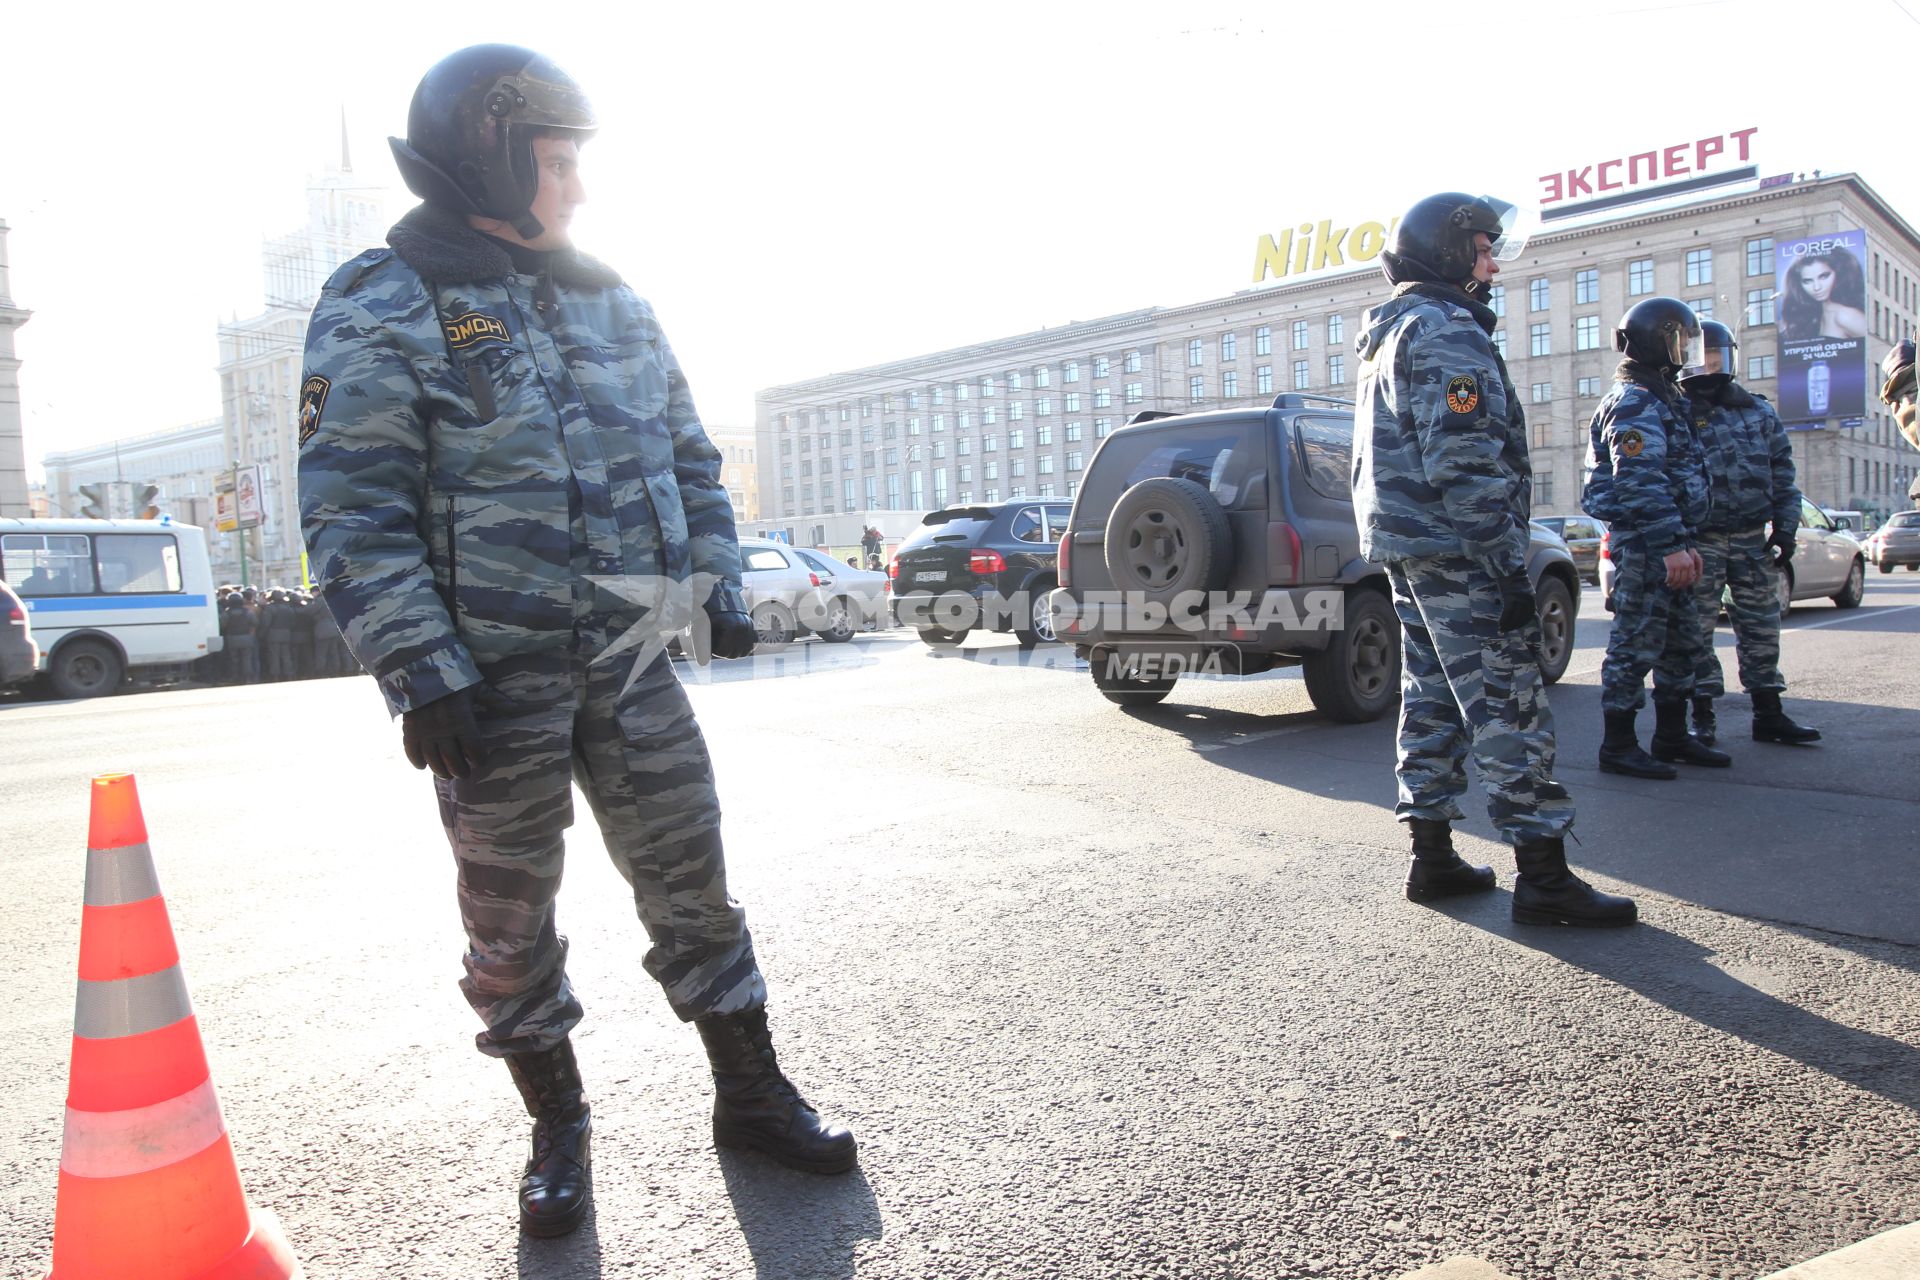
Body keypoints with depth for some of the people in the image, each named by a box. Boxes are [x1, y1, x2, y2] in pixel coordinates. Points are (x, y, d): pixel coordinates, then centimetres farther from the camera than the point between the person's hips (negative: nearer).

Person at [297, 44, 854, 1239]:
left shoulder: (610, 298, 14)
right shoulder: (384, 308, -5)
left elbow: (689, 453, 19)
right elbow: (353, 516, -12)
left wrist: (721, 583, 11)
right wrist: (422, 678, -18)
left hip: (631, 655, 5)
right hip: (494, 676, -4)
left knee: (691, 877, 8)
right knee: (511, 915, 8)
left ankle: (752, 1093, 23)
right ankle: (559, 1127, 28)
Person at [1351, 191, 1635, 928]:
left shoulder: (1389, 336, 21)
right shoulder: (1445, 331, -12)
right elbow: (1466, 465, -21)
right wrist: (1509, 566, -20)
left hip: (1406, 549, 10)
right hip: (1456, 552, -10)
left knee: (1434, 702, 12)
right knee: (1510, 711, -7)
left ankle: (1432, 859, 18)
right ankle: (1543, 880, -3)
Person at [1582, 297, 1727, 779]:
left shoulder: (1663, 398, 21)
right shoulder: (1634, 402, -13)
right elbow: (1641, 482, -24)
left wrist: (1684, 540, 22)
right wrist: (1672, 544, -28)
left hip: (1665, 545, 11)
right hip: (1642, 545, -11)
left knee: (1681, 643, 15)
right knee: (1636, 644, -6)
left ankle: (1672, 737, 24)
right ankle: (1618, 747, 1)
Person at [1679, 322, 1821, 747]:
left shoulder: (1759, 411, 11)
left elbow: (1782, 472, 14)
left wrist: (1785, 526, 6)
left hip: (1752, 539, 4)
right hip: (1699, 541, -4)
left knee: (1761, 625, 8)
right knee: (1697, 629, -2)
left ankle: (1768, 713, 16)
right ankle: (1702, 715, 6)